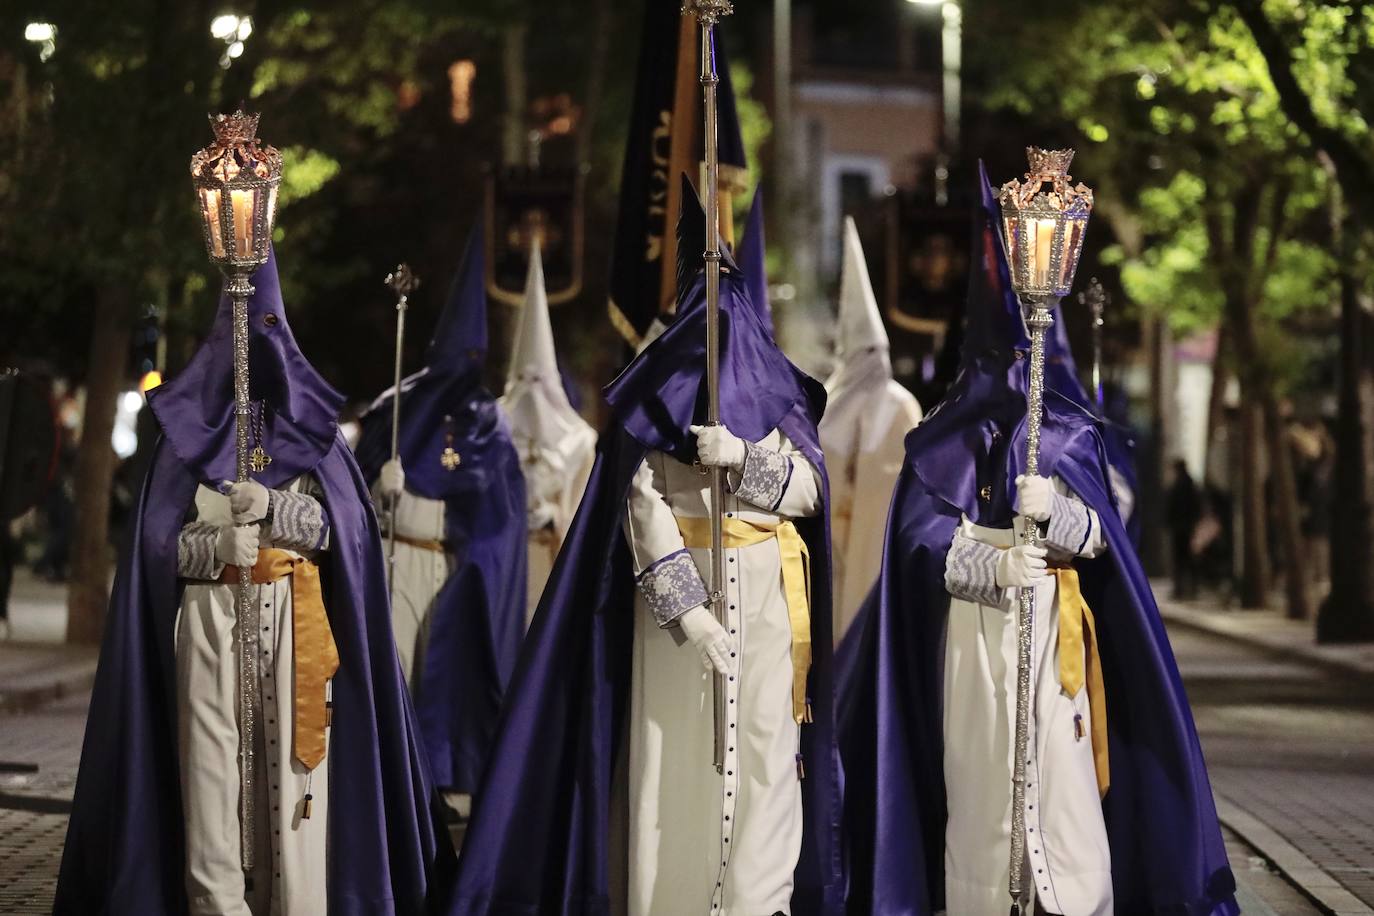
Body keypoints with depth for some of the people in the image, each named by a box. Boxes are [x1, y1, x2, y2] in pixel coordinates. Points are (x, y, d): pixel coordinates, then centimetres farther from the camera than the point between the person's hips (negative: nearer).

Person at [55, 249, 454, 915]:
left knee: (292, 757, -6)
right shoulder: (189, 425, 11)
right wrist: (221, 544, -12)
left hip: (295, 616, 1)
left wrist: (272, 508, -11)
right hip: (210, 613, 0)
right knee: (212, 759, -8)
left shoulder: (309, 423, 13)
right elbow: (161, 537, 7)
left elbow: (343, 525, 5)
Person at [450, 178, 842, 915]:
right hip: (679, 584, -1)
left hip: (767, 593, 1)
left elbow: (810, 488, 3)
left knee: (763, 749, -3)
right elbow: (644, 504, -6)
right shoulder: (656, 384, 5)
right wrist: (685, 607, -18)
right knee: (676, 751, -5)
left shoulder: (777, 384, 10)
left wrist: (743, 459, -16)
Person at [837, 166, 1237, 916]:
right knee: (979, 779, -4)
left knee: (1060, 776, -7)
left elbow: (1099, 538, 0)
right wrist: (990, 564, -20)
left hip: (1054, 628, 0)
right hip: (973, 630, 0)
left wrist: (1055, 509, -22)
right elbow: (918, 531, -3)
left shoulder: (1072, 432, 10)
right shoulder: (940, 438, 10)